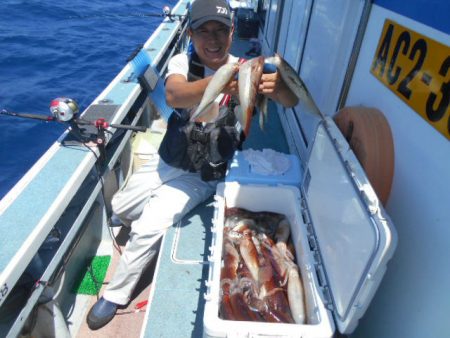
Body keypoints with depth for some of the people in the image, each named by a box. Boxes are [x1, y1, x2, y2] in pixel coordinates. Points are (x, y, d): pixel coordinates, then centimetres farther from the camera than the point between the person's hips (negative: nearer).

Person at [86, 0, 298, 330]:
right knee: (120, 208, 16)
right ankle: (161, 223, 47)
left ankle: (115, 295, 10)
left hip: (203, 177, -4)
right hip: (168, 161, 4)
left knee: (148, 228, -16)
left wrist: (277, 86, -50)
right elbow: (174, 96, -33)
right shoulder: (182, 62, -10)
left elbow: (291, 101, -25)